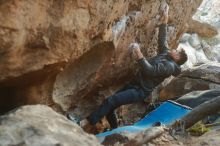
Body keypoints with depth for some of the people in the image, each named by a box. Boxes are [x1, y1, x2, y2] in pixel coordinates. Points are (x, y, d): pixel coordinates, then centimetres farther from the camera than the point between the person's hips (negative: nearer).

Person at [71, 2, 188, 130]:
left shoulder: (170, 66, -15)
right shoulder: (166, 54, 13)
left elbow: (150, 70, -27)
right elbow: (162, 38, 22)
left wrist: (139, 54, -33)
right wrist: (164, 20, 19)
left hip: (141, 91, -9)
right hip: (135, 85, 9)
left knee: (110, 101, -23)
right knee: (109, 106, 7)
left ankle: (86, 122, -22)